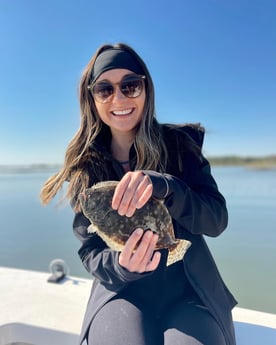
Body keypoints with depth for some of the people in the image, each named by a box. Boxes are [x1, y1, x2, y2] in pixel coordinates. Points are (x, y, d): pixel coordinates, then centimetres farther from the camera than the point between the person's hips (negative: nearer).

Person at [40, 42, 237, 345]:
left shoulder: (180, 143, -4)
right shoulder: (85, 168, -2)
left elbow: (217, 219, -10)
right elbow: (91, 251, -2)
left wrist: (163, 186, -28)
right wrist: (120, 266, -25)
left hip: (188, 289, 0)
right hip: (121, 290, 1)